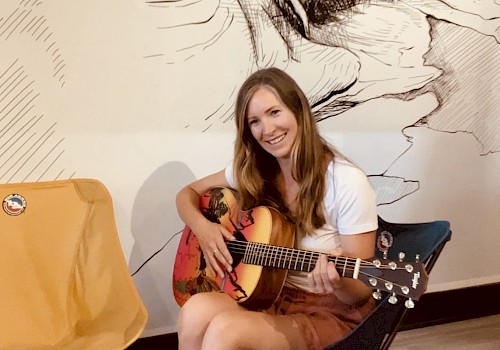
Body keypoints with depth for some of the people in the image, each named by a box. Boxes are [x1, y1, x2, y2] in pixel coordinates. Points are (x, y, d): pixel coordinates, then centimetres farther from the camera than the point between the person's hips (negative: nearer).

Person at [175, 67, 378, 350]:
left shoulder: (347, 183, -17)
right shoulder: (252, 171, 0)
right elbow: (188, 194, 13)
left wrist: (338, 283, -36)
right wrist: (202, 227, -8)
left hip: (331, 311, -4)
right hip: (271, 295, 5)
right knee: (195, 312, -27)